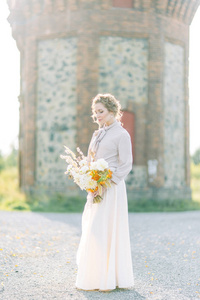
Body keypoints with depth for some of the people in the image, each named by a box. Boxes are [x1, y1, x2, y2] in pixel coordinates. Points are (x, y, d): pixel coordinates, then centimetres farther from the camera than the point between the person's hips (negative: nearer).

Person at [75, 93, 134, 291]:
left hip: (111, 188, -8)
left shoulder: (121, 134, -6)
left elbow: (126, 165, -11)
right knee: (91, 230, 7)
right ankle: (95, 277, 14)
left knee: (105, 230, -7)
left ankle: (108, 279, 2)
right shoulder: (97, 134, 16)